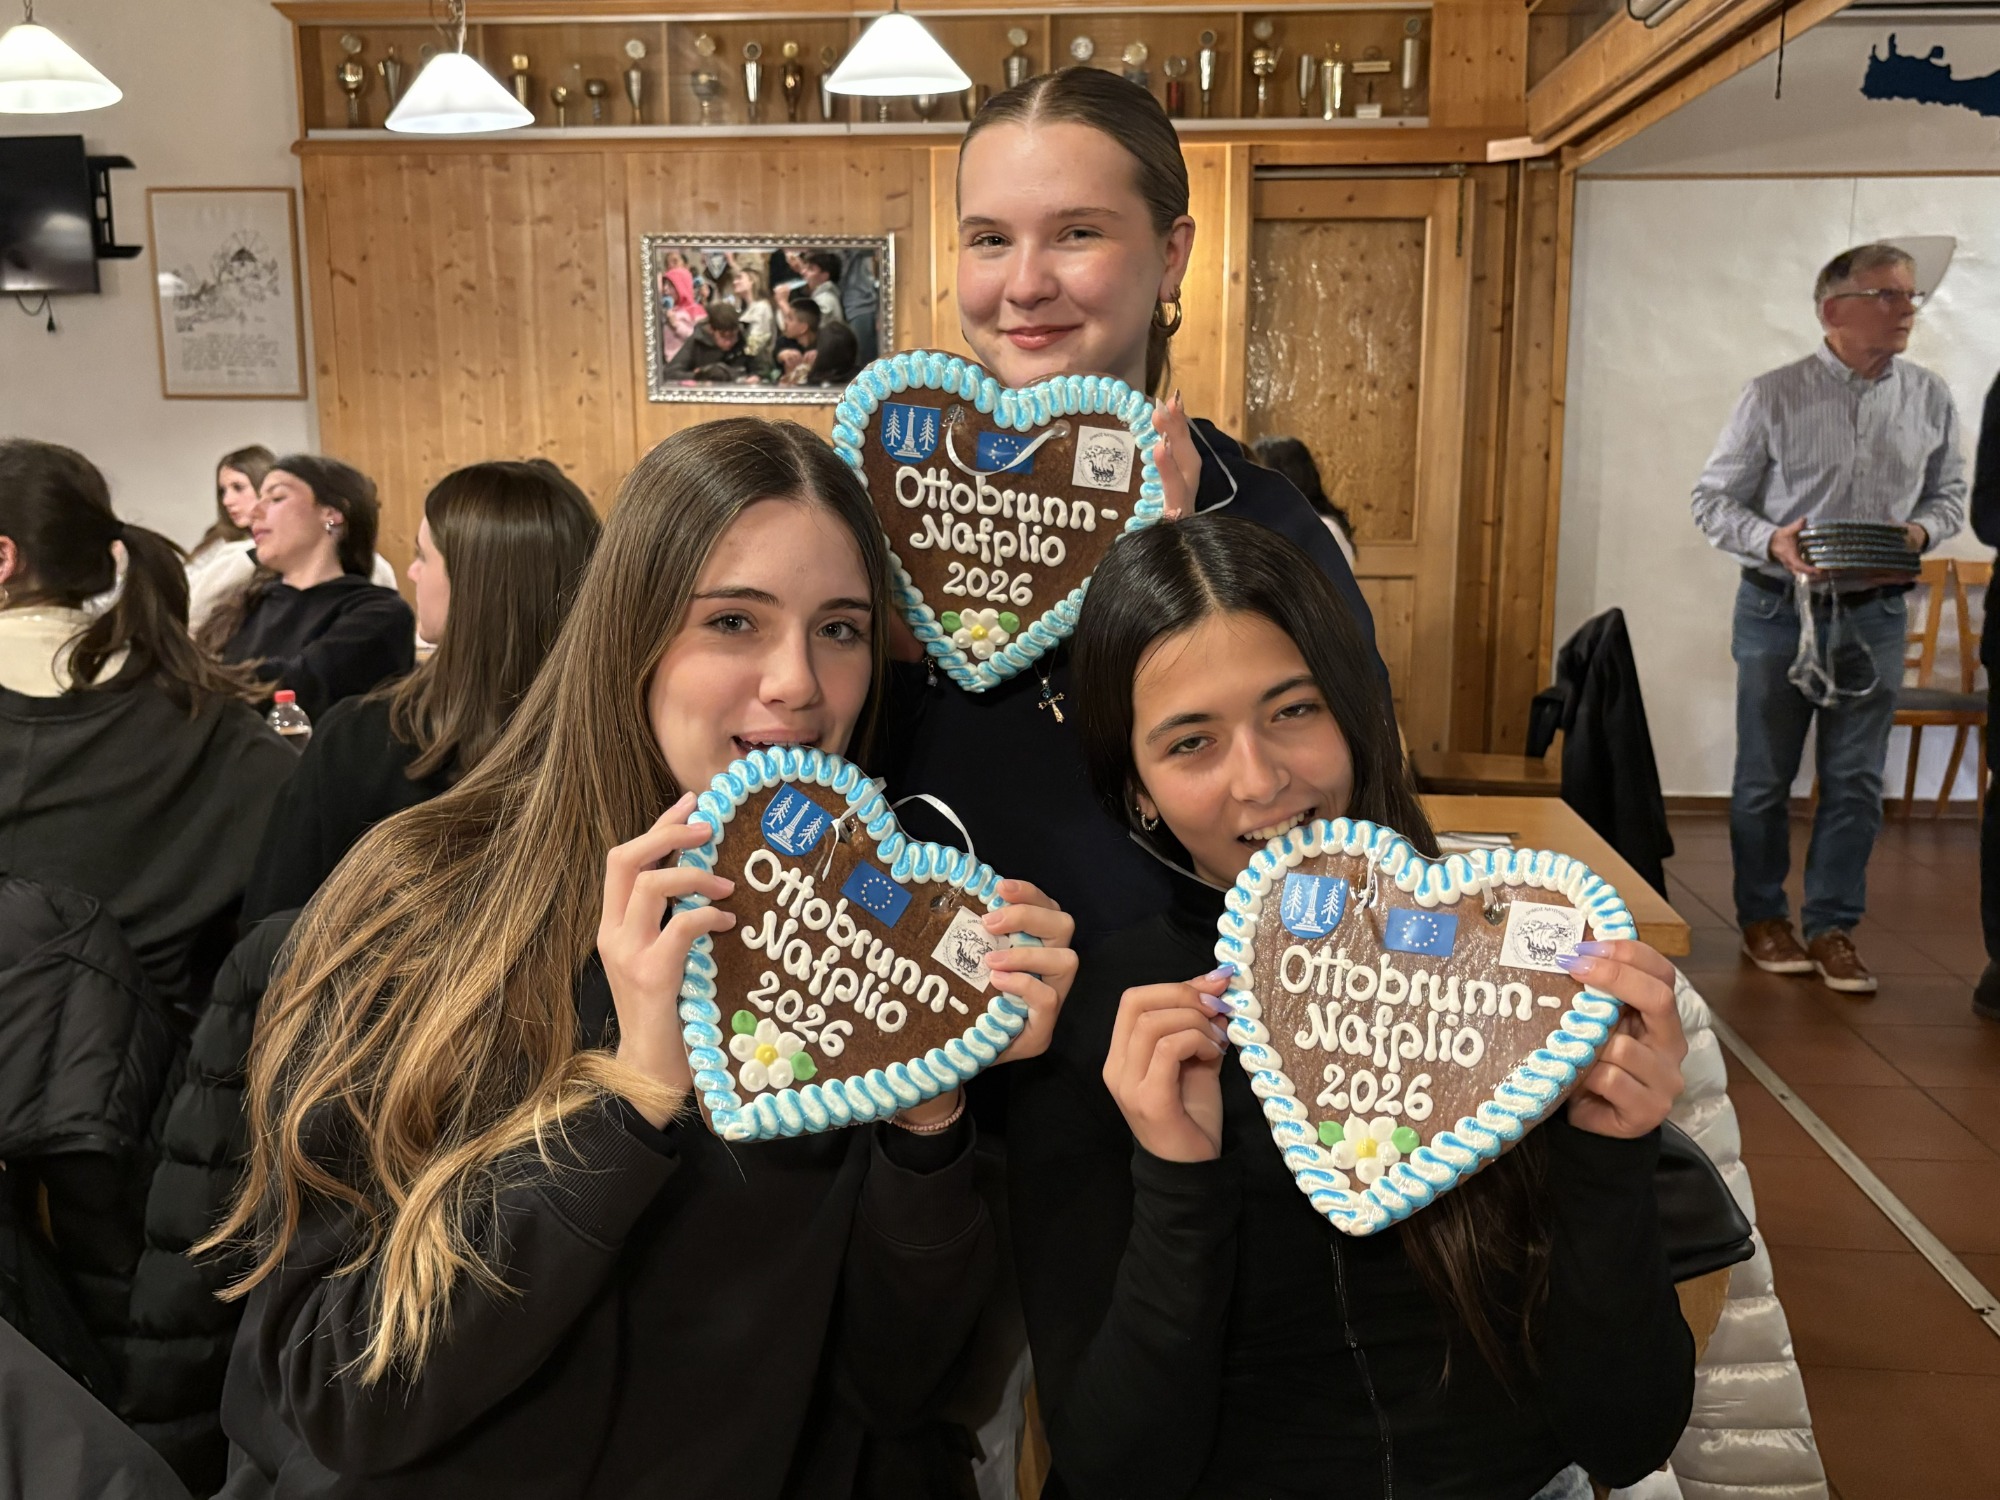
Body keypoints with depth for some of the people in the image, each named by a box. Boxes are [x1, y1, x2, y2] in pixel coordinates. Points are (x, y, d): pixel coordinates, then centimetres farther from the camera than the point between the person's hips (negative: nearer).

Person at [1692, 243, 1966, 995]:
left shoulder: (1929, 398, 2)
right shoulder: (1774, 395, -7)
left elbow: (1949, 493, 12)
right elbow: (1712, 499, -4)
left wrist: (1920, 532, -9)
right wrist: (1772, 543, -21)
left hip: (1875, 614, 3)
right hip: (1780, 609, -2)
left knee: (1855, 782, 5)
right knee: (1765, 777, 8)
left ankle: (1832, 927, 17)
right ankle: (1763, 917, 24)